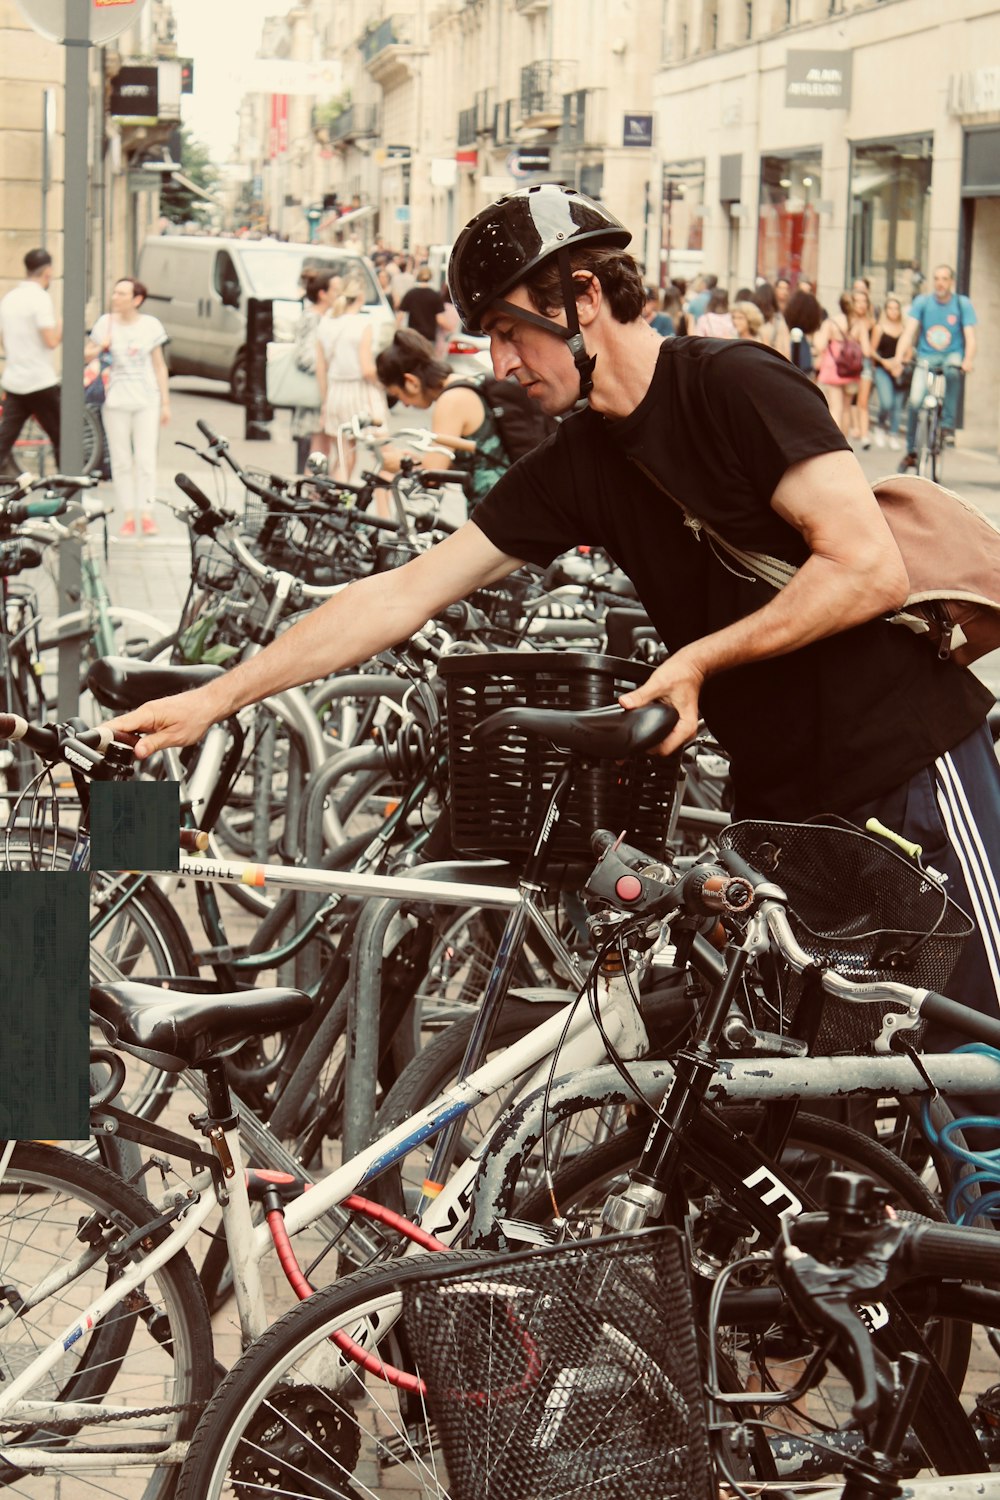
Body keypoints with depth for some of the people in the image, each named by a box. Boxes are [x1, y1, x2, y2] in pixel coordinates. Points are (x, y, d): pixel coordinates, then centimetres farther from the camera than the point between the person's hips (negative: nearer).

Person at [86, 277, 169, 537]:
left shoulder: (151, 325, 3)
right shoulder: (106, 323, 3)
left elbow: (159, 365, 8)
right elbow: (86, 355, 7)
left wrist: (165, 402, 5)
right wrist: (100, 347, -15)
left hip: (146, 401, -1)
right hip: (116, 400, 1)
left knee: (145, 460, -5)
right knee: (121, 462, 1)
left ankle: (147, 515, 0)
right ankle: (127, 517, 5)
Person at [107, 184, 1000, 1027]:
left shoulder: (737, 385, -14)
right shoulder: (575, 467, 6)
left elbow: (871, 569, -21)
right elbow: (402, 594, 5)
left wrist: (699, 659, -17)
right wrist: (213, 698, 2)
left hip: (913, 771, -7)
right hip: (782, 794, 7)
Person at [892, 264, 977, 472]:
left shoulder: (963, 304, -3)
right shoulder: (922, 302, -2)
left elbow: (970, 336, -11)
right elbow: (909, 330, -12)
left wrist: (968, 360, -31)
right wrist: (899, 357, -28)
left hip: (952, 355, -1)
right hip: (926, 357, 1)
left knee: (952, 371, -39)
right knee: (915, 402, -18)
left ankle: (948, 422, -25)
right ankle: (911, 452, -1)